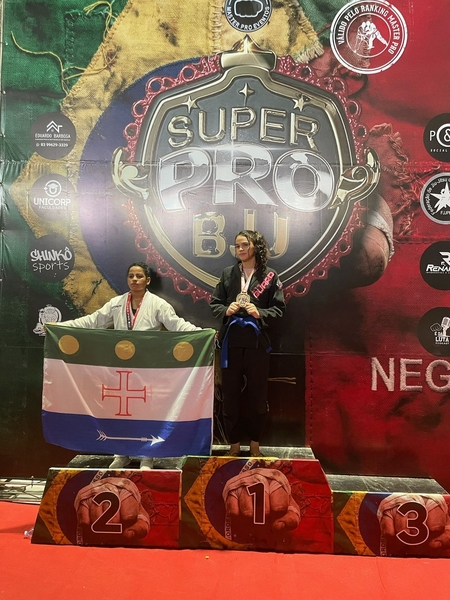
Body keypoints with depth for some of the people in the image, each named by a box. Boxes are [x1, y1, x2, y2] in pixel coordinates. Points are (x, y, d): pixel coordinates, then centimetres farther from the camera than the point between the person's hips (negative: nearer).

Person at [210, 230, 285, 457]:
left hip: (257, 341, -1)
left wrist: (260, 313, -16)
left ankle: (255, 445, 24)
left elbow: (279, 308, 2)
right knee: (231, 393, 6)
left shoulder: (269, 275, 2)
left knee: (257, 393, 7)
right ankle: (234, 444, 20)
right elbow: (214, 303, 10)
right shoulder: (227, 273, 9)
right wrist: (226, 311, -10)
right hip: (231, 341, 2)